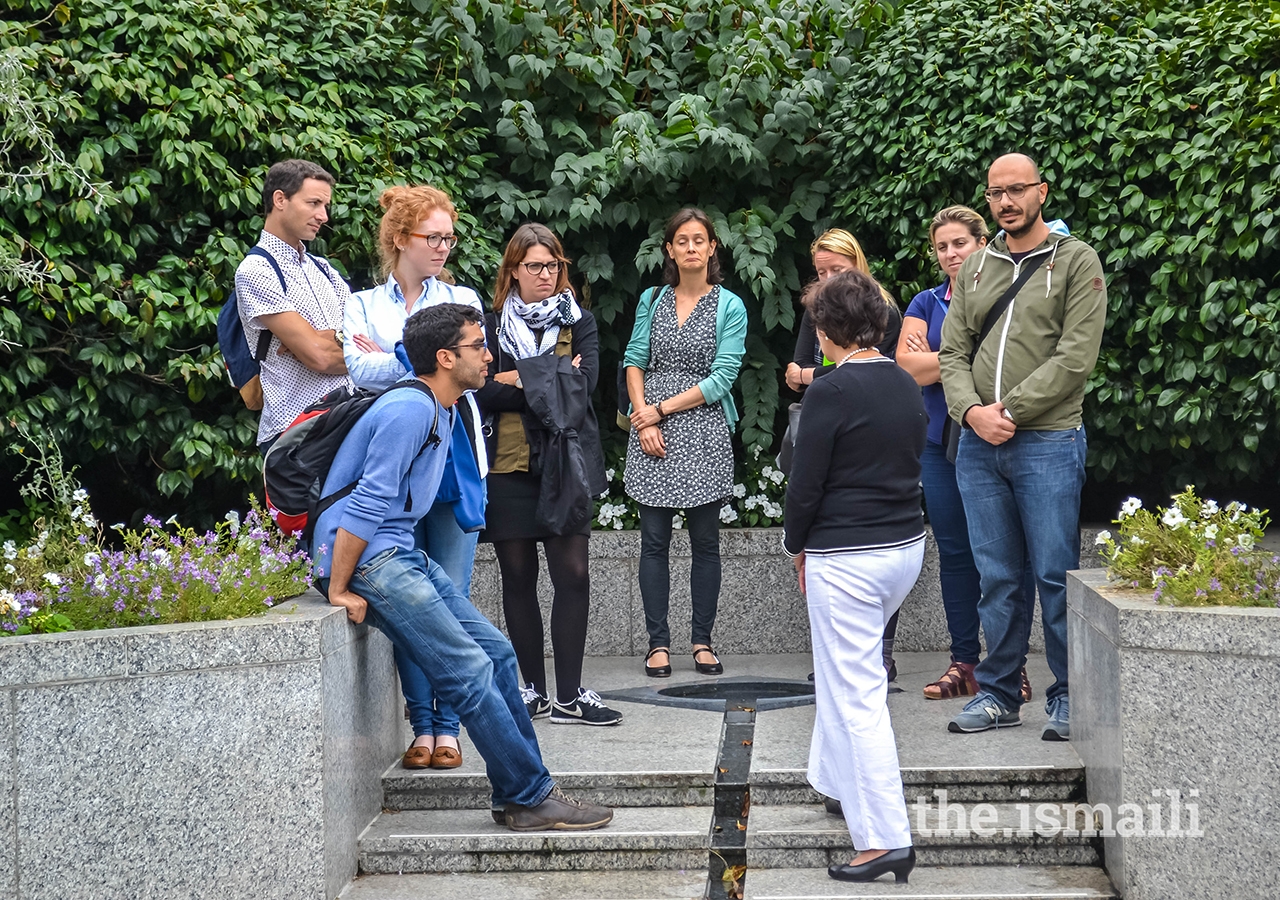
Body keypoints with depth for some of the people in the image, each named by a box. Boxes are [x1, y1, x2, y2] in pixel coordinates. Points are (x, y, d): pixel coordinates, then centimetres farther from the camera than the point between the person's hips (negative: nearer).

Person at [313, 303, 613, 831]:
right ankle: (531, 798, -6)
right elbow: (365, 504, -20)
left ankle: (518, 797, 9)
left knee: (496, 653, 6)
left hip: (401, 555, 10)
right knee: (471, 673, -13)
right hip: (369, 561, -10)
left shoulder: (440, 410, 16)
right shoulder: (411, 410, -17)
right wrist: (338, 590, -20)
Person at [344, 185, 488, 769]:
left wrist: (392, 359, -6)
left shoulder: (462, 300, 13)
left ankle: (447, 727, 3)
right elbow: (361, 371, -6)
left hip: (452, 458, 0)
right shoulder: (362, 305, 11)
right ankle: (422, 726, 7)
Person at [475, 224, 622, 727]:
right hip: (509, 464, 0)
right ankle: (534, 691, 14)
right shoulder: (492, 326, 8)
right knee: (518, 576, 3)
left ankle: (569, 696, -3)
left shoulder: (579, 322, 11)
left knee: (573, 575, -7)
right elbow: (483, 393, -5)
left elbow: (585, 382, -6)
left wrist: (518, 382, -9)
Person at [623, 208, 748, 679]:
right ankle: (658, 643, 7)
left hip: (704, 432, -2)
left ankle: (702, 641, 12)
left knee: (705, 541, 3)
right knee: (654, 541, 2)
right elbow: (635, 361, 7)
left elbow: (721, 378, -6)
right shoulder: (652, 300, 10)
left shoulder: (730, 307, 1)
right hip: (652, 432, 2)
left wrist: (662, 409, -9)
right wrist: (643, 419, -7)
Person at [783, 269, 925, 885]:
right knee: (847, 667, 26)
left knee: (857, 694, -4)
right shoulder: (907, 387, 7)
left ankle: (886, 839, -6)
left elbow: (805, 484, -14)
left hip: (846, 558, -8)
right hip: (907, 545, 8)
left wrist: (795, 544, 5)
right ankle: (840, 782, 38)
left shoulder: (830, 393, -16)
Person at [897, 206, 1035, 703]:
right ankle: (964, 662, 14)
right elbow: (908, 366, -1)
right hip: (942, 444, 4)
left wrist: (934, 360, -10)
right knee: (954, 552, 7)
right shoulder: (925, 304, 12)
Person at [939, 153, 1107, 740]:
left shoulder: (1075, 261, -1)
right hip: (977, 446, 4)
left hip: (1046, 443, -4)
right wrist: (971, 410, -9)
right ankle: (998, 693, 18)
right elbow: (952, 353, 11)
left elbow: (1075, 357, -10)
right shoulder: (975, 268, 15)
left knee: (1056, 575, -1)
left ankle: (1068, 698, 9)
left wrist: (1010, 412, -14)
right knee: (996, 577, 10)